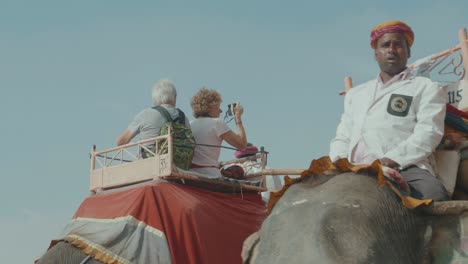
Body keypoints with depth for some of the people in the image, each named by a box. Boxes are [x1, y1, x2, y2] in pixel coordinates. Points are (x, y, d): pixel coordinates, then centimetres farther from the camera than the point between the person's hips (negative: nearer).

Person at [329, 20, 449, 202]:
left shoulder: (425, 88, 17)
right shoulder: (355, 94, 33)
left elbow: (429, 132, 1)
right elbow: (343, 137, 28)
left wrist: (393, 159, -16)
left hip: (406, 168, -3)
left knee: (435, 196, -36)